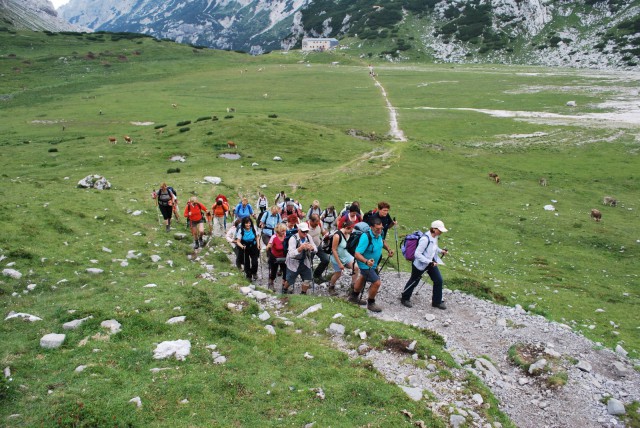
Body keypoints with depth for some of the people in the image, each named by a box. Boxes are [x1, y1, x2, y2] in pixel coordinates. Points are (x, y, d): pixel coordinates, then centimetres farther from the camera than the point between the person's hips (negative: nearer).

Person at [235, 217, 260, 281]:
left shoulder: (253, 229, -12)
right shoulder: (241, 231, -19)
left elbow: (256, 237, 5)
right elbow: (238, 241, -19)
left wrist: (258, 245, -5)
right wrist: (241, 246, -37)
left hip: (253, 247, 1)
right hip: (245, 248, -1)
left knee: (254, 262, -8)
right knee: (246, 263, 6)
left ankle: (254, 273, 24)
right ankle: (248, 275, 32)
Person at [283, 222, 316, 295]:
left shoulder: (308, 237, -6)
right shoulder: (293, 239, -22)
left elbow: (315, 249, -2)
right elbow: (291, 254, -31)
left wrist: (312, 248, -26)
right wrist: (301, 248, -46)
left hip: (305, 263, 4)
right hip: (294, 263, -4)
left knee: (307, 280, 4)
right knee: (290, 282, 11)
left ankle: (303, 293, 31)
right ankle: (284, 288, 44)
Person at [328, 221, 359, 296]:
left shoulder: (349, 234, -10)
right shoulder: (337, 235, -30)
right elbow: (334, 250, -24)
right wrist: (339, 263, -22)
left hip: (346, 256, 6)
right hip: (337, 258, -6)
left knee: (356, 267, -8)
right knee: (338, 274, 7)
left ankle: (353, 285, 11)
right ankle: (331, 287, 36)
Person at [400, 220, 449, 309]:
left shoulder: (435, 236, -4)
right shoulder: (425, 239, -31)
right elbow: (417, 254, -30)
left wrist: (441, 251, 0)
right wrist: (429, 262, -30)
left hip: (432, 262, 8)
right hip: (420, 264, -7)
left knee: (438, 280, 4)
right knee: (414, 281, 10)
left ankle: (437, 301, 21)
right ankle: (405, 298, 31)